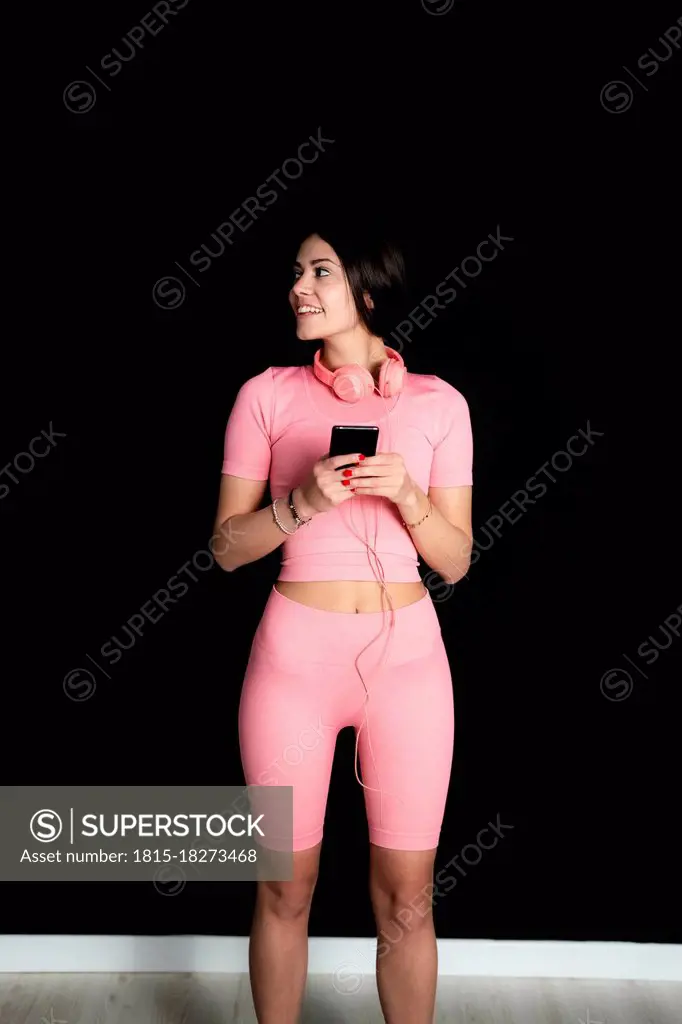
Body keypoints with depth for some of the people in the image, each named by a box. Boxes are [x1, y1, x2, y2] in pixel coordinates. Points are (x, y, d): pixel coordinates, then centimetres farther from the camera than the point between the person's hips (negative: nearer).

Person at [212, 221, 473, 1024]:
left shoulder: (439, 402, 3)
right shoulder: (267, 394, 2)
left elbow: (455, 561, 3)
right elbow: (227, 548, 1)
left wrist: (408, 495, -15)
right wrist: (301, 503, -16)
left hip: (406, 655, 1)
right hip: (294, 653, 0)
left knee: (405, 897, 10)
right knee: (285, 887, 13)